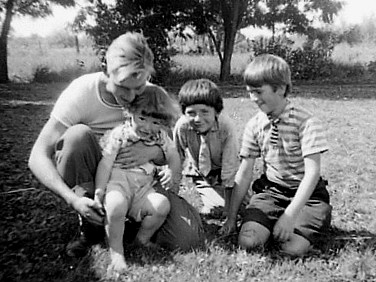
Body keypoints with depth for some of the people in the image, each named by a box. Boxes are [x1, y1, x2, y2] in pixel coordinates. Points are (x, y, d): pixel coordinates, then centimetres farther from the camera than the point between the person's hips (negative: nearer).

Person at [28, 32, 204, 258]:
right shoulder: (81, 92, -21)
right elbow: (38, 157, -21)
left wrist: (153, 152, -29)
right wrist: (73, 199, -36)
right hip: (89, 175, -1)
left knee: (188, 236, -17)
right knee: (78, 135, -34)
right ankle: (91, 224, -15)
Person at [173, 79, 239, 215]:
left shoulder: (225, 127, -32)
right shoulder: (182, 127, -28)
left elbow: (229, 170, -26)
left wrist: (228, 210, -21)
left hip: (221, 172, 0)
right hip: (199, 173, 0)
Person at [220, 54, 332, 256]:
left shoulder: (306, 122, -15)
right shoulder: (254, 125, -2)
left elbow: (312, 172, -19)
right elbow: (245, 172, 0)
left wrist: (289, 215, -25)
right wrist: (232, 217, -1)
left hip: (306, 193, -2)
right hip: (271, 190, 3)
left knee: (293, 248, -22)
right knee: (247, 241, -19)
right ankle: (273, 225, 12)